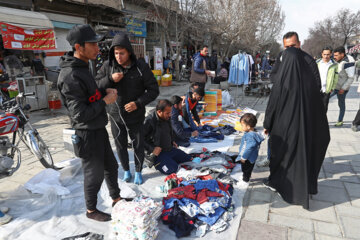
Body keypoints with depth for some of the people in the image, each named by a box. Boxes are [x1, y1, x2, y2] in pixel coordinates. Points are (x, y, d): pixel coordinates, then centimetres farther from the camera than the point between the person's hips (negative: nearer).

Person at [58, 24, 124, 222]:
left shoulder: (82, 67, 6)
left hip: (99, 129, 10)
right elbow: (80, 115, -28)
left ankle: (116, 199, 43)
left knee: (111, 166, 22)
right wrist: (105, 101, -19)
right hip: (87, 134, -9)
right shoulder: (70, 76, -26)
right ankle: (91, 210, 34)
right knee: (94, 174, 9)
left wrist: (105, 91, 0)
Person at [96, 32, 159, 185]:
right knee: (120, 145, 16)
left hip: (135, 115, -2)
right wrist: (110, 79, -21)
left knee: (138, 145, 11)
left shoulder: (141, 67, -12)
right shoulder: (108, 66, -6)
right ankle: (126, 171, 38)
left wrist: (138, 103, -22)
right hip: (115, 115, 2)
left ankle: (138, 172, 35)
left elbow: (153, 90, -8)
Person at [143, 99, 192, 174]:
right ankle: (153, 161, -1)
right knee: (172, 169, -23)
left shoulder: (166, 118, 3)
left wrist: (172, 141, 11)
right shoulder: (149, 121, -23)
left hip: (170, 148, 8)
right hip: (158, 152, -8)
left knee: (189, 159, 10)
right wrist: (152, 149, -26)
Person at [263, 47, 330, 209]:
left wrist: (267, 125, 2)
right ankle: (304, 186, 28)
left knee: (280, 152, 15)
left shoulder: (282, 80, -15)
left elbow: (273, 104, -11)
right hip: (305, 125, 3)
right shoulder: (310, 79, -5)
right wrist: (320, 129, 14)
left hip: (284, 125, -3)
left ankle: (276, 182, 32)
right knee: (303, 151, 16)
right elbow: (318, 106, 2)